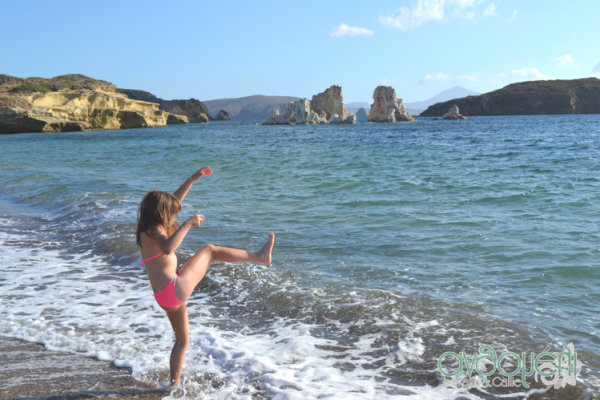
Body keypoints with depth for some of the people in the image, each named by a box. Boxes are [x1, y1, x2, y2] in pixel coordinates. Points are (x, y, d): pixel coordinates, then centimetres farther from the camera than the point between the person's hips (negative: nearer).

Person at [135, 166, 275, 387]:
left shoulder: (148, 228, 15)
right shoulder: (155, 230, -12)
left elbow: (173, 200, 23)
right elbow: (167, 248, -38)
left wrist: (192, 179, 20)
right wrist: (187, 225, -32)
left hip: (166, 297, 9)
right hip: (175, 289, -9)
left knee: (182, 340, 24)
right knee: (210, 249, 2)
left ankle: (175, 384, 32)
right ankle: (260, 256, 6)